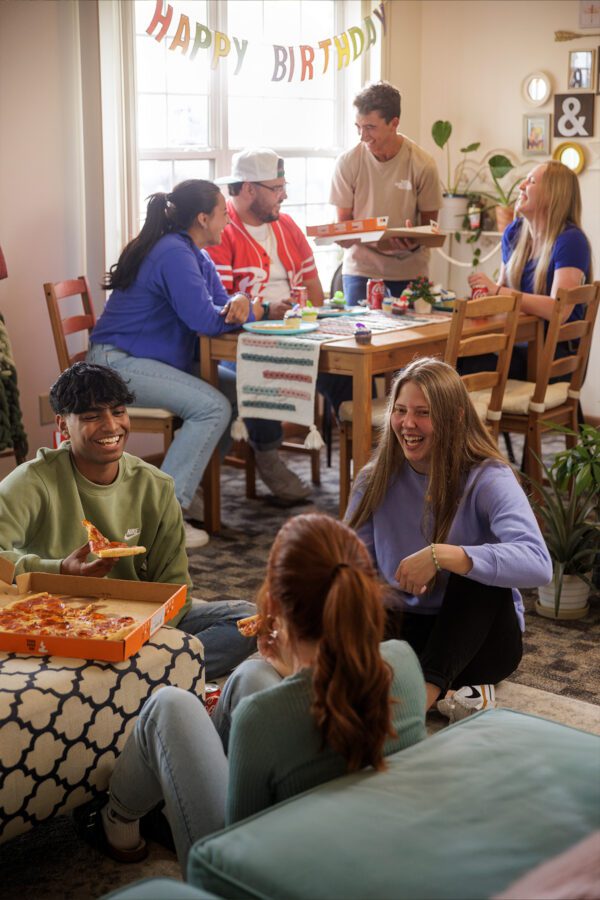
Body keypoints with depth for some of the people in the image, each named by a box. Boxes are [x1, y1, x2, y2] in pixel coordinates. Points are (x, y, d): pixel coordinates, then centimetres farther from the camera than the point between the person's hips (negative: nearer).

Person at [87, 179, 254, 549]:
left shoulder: (195, 255, 15)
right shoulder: (174, 254, -18)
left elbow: (221, 304, 13)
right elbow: (205, 319, -24)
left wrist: (239, 303, -12)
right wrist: (248, 308, -5)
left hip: (140, 360, 10)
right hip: (117, 362, -10)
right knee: (214, 407, -23)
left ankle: (185, 491, 5)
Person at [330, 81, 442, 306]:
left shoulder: (423, 165, -10)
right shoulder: (347, 163, -7)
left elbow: (429, 224, 0)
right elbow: (343, 222, 2)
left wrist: (414, 242, -22)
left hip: (410, 268, 0)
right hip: (361, 264, 0)